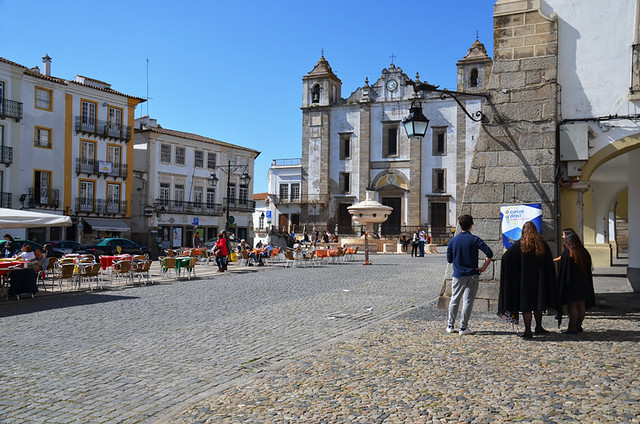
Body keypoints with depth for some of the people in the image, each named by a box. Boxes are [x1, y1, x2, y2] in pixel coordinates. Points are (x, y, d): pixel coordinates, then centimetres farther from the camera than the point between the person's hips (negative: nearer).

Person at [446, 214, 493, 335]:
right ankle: (463, 327, 5)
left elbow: (449, 259, 5)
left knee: (454, 300, 13)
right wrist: (484, 267, -8)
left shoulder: (453, 241, 0)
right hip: (472, 275, -2)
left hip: (458, 275, 2)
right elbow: (489, 253, -16)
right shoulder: (475, 239, -7)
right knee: (468, 301, 4)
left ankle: (450, 325, 18)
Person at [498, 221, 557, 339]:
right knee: (537, 302, 17)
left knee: (525, 304, 1)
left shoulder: (519, 244, -8)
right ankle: (538, 327, 27)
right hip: (539, 279, 3)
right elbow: (550, 263, 5)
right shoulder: (543, 244, 1)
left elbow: (505, 257, -13)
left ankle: (528, 330, -4)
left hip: (524, 279, -3)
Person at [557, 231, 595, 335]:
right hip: (583, 284, 6)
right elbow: (589, 271, 12)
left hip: (572, 283, -6)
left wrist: (561, 286, -6)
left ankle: (572, 328, -1)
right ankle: (578, 326, 19)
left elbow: (563, 271, -12)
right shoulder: (584, 253, 6)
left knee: (573, 306, -3)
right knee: (581, 305, 11)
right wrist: (587, 285, 18)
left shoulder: (567, 254, -12)